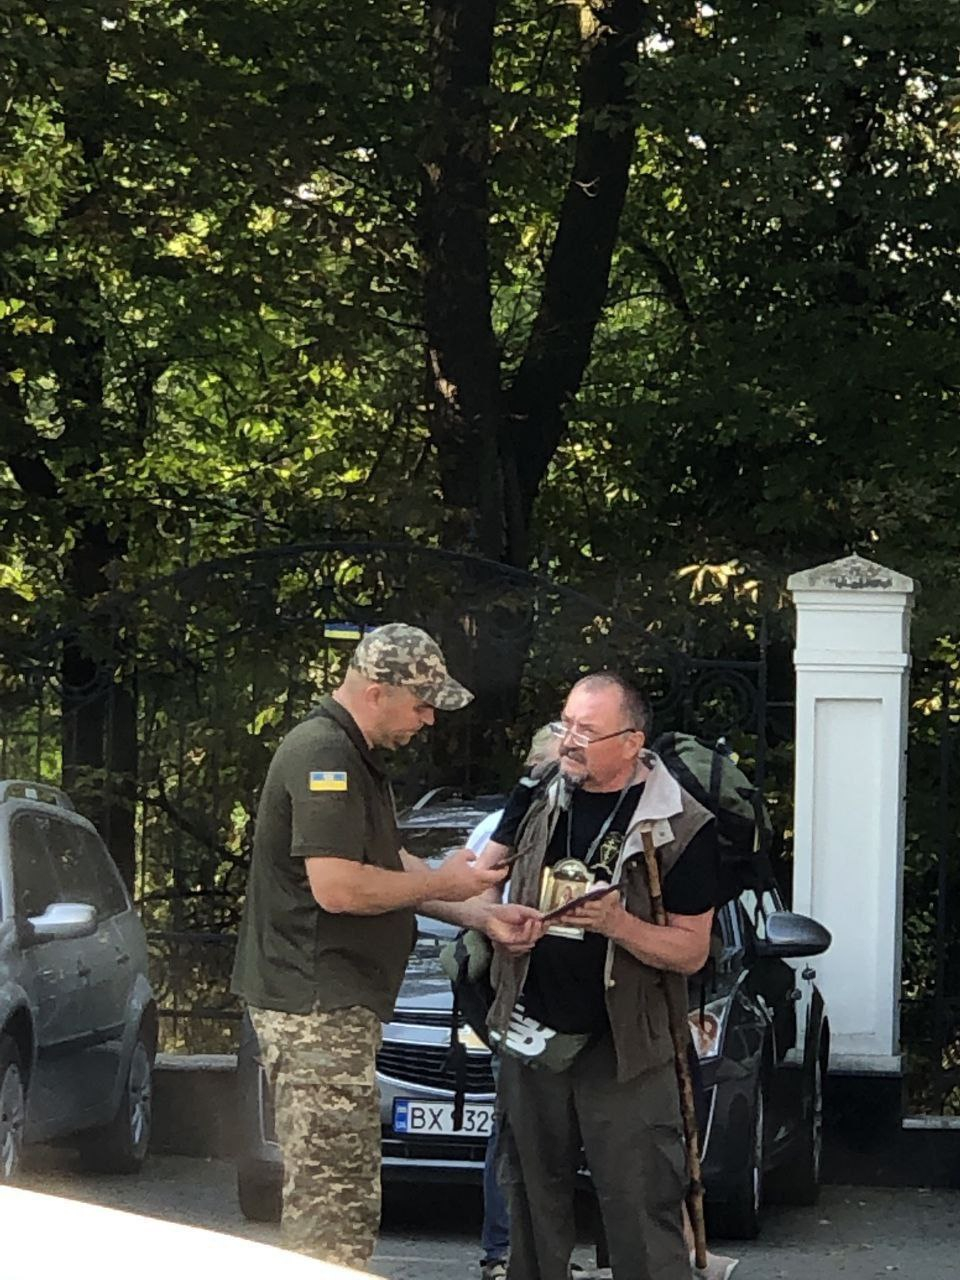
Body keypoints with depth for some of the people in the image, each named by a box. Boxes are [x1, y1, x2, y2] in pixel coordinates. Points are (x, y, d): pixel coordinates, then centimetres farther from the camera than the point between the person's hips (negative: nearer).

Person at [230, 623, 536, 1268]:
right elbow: (337, 886, -25)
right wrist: (442, 883, -12)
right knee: (334, 1198, -10)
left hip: (334, 1003, 11)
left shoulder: (353, 758, 18)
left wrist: (480, 911, 10)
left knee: (326, 1193, 16)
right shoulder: (324, 756, -17)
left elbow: (389, 868, 21)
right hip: (319, 1004, -11)